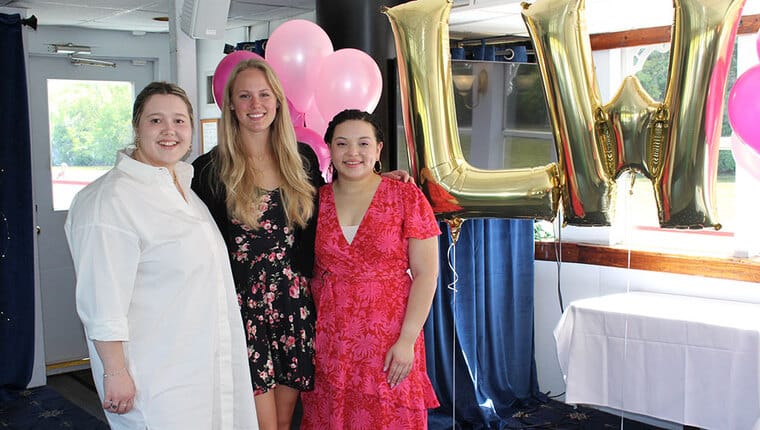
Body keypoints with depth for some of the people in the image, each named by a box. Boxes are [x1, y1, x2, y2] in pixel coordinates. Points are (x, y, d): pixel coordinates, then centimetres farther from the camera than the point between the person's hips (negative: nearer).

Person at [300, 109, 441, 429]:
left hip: (389, 340, -2)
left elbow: (426, 273, -6)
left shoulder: (407, 196, -3)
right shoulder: (315, 200, 5)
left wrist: (407, 339, -12)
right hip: (327, 342, 3)